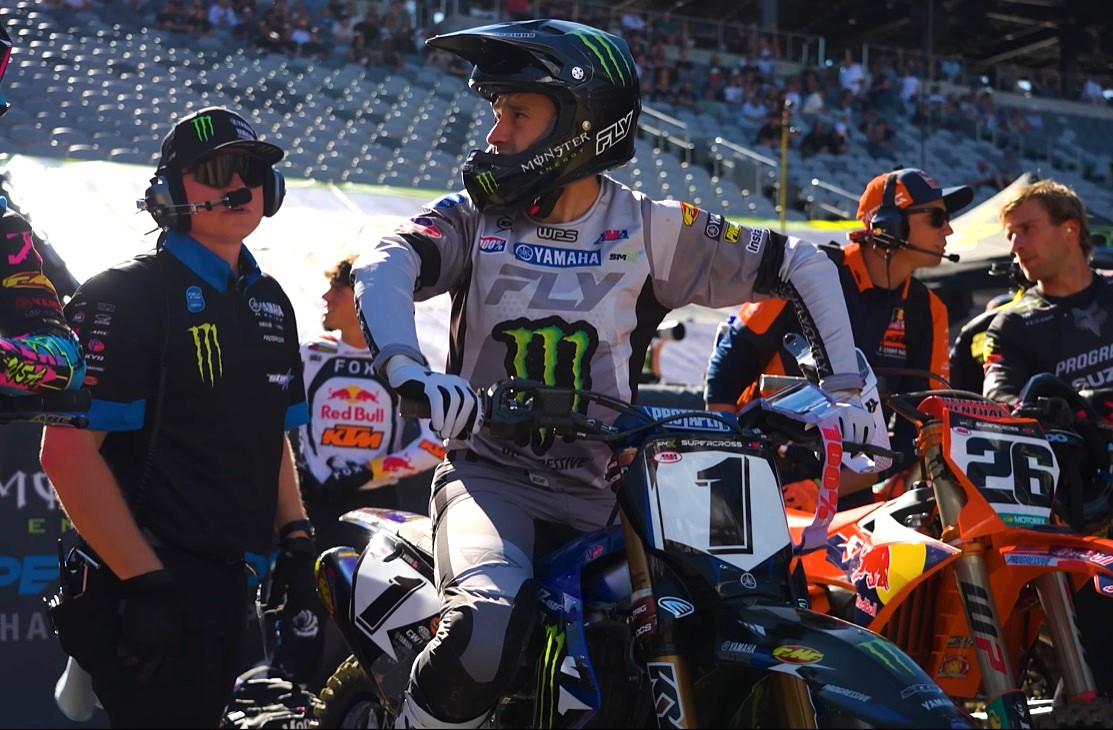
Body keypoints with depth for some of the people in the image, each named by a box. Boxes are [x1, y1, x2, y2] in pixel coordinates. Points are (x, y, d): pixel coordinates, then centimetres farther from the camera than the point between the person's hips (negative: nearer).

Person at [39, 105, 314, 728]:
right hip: (149, 586, -8)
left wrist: (295, 536, 9)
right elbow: (67, 452, -18)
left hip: (230, 580, 8)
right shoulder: (127, 296, -12)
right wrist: (145, 581, -22)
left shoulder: (269, 301, 13)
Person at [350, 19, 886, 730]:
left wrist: (845, 388, -2)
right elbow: (381, 267, -17)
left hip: (596, 490, 2)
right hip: (489, 475, -2)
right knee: (487, 631, -32)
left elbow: (801, 264, 9)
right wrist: (407, 368, -38)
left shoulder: (648, 230, 3)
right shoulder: (474, 217, 3)